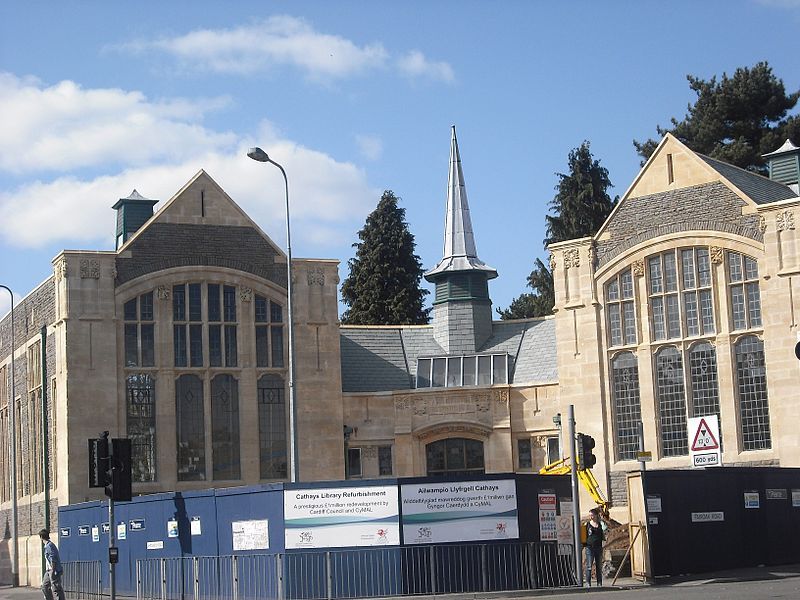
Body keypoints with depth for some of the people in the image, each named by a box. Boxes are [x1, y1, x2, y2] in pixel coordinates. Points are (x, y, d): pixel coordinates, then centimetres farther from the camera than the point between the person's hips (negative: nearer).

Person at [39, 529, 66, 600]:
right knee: (45, 586, 15)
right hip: (49, 570, 10)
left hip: (54, 570, -10)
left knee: (56, 589, -9)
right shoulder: (47, 545, 15)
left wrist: (52, 572, -21)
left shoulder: (49, 545, -16)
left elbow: (53, 560, -21)